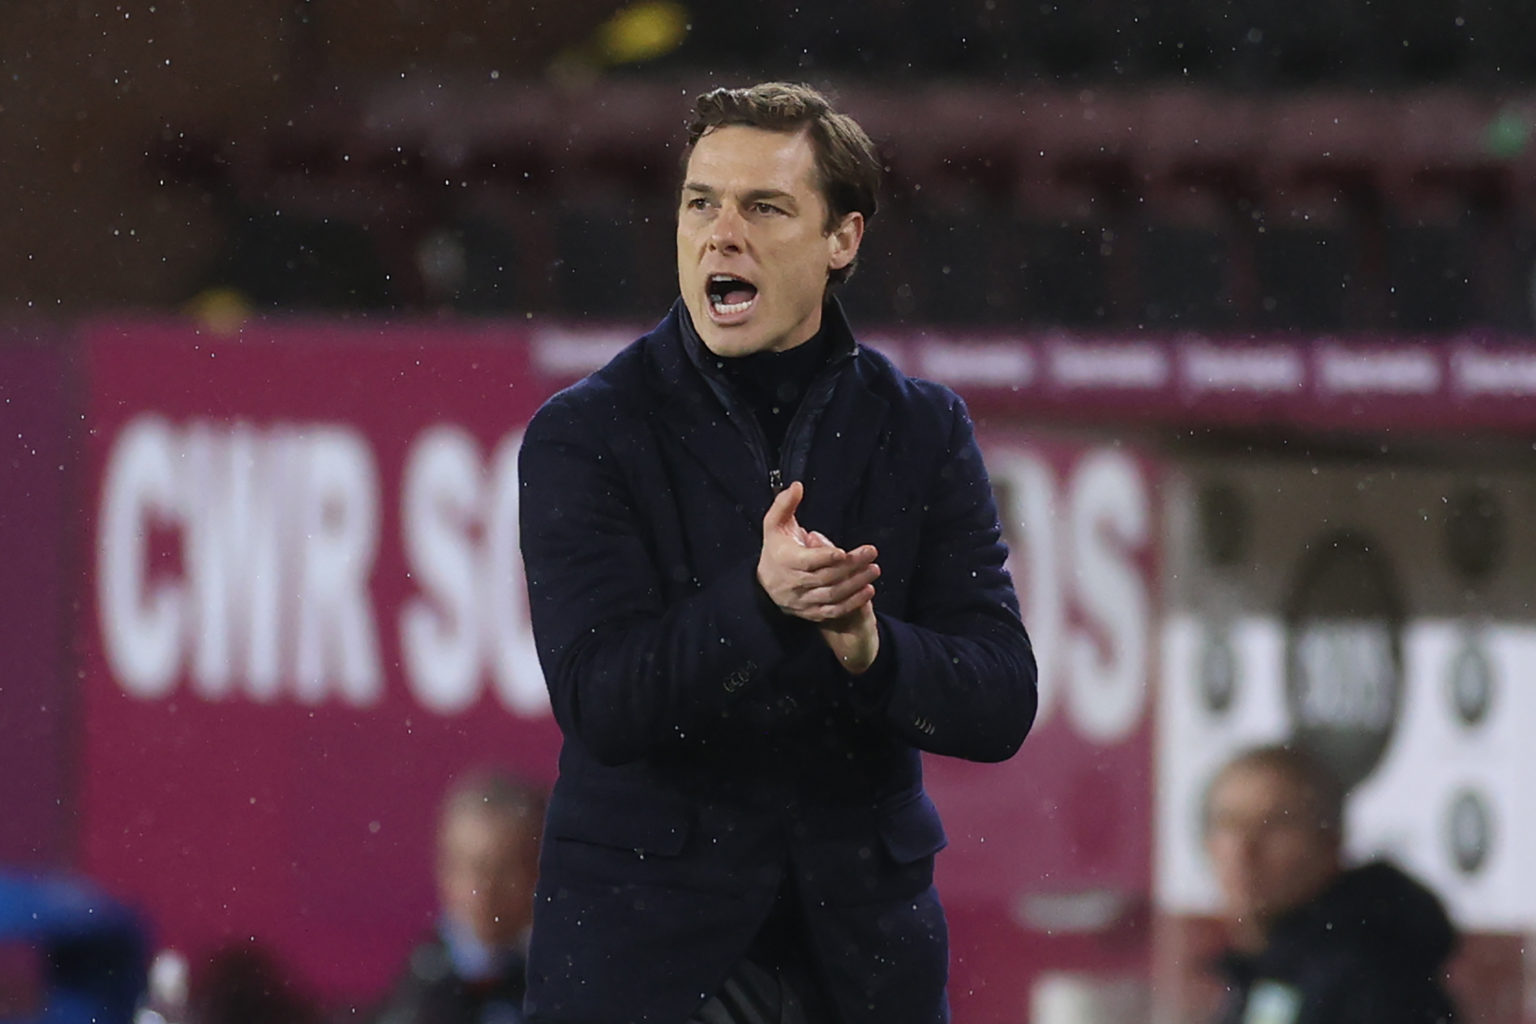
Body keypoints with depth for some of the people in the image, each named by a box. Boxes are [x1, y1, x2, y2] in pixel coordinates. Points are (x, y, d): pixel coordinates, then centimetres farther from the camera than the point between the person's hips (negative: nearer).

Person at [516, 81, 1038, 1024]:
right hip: (642, 936, -2)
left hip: (862, 937, 2)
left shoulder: (923, 432, 3)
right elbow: (599, 702, -16)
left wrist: (870, 648, -23)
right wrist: (756, 599, -31)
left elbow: (1001, 707, -3)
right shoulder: (583, 438, -5)